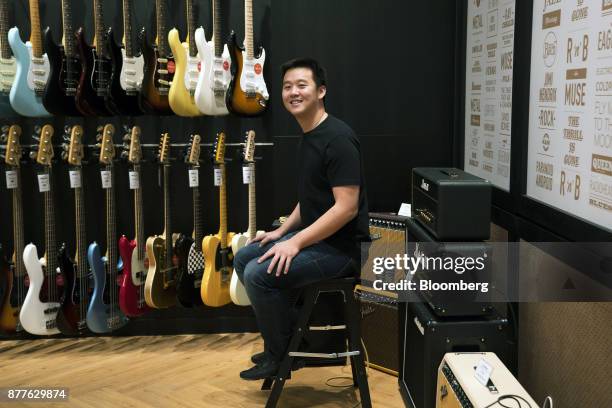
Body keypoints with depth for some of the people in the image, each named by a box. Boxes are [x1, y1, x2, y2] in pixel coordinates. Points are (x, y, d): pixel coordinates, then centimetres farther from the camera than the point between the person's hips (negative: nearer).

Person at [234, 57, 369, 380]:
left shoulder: (337, 139, -21)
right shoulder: (308, 136, 11)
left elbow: (346, 207, -26)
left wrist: (296, 243, -24)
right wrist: (282, 231, 12)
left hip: (340, 246, -10)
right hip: (312, 233, 10)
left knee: (259, 274, -23)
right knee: (243, 259, 12)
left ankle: (282, 354, 0)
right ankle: (288, 333, 21)